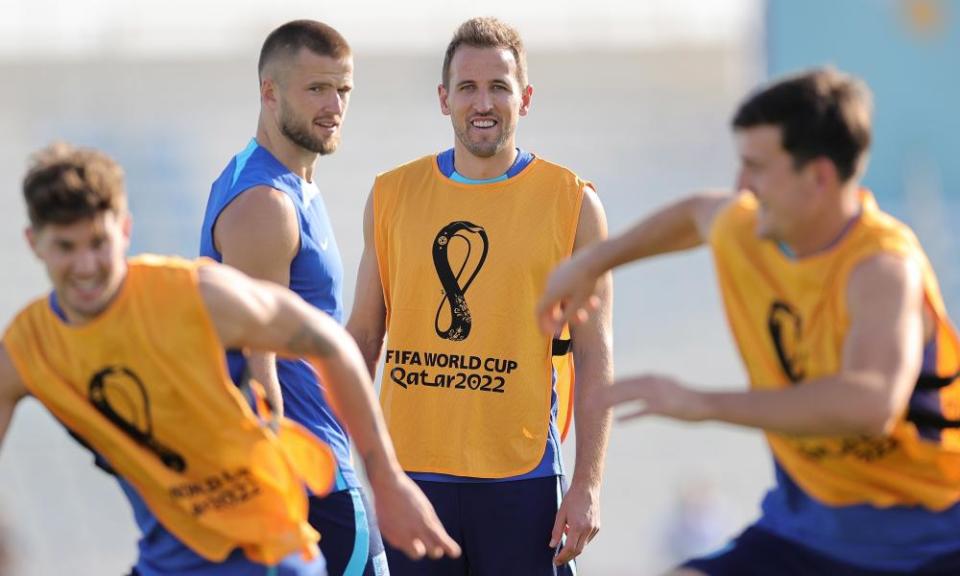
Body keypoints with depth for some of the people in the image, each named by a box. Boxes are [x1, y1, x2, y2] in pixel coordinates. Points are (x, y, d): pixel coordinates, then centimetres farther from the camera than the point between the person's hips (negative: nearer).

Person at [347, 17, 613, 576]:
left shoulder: (573, 204, 1)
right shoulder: (393, 195, 8)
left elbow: (595, 357, 0)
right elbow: (364, 336, 14)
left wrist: (588, 483, -7)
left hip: (520, 475, -2)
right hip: (409, 473, 2)